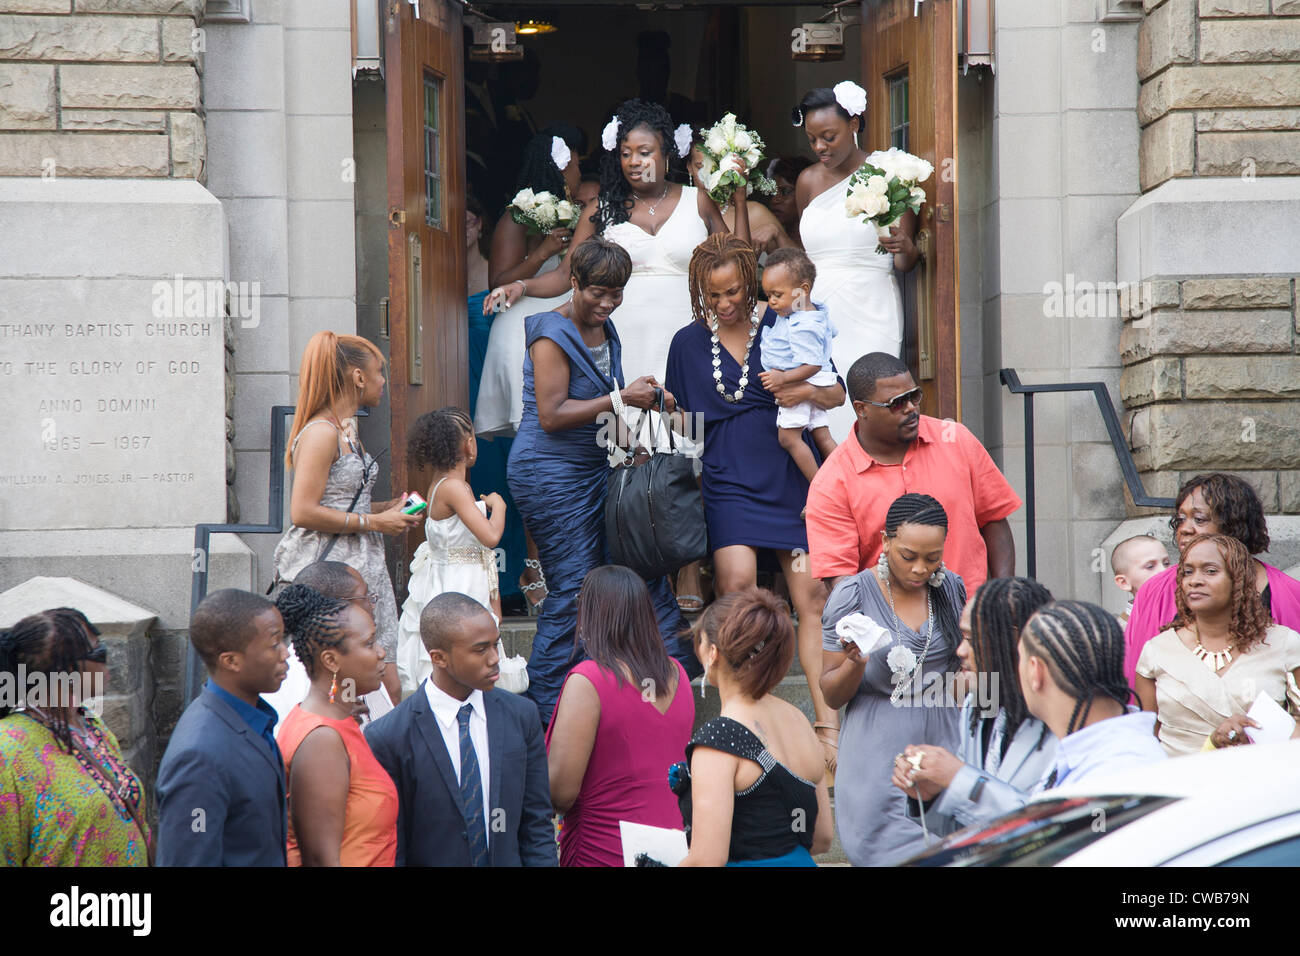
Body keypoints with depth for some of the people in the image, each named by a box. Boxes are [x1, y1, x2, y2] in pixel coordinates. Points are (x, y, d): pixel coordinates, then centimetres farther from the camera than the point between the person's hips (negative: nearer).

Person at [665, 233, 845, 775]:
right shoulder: (689, 344, 11)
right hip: (728, 481, 0)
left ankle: (827, 725, -6)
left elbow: (838, 394, 6)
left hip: (790, 479, 0)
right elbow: (682, 424, 18)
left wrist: (806, 392, -14)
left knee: (812, 596, -7)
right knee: (737, 585, -20)